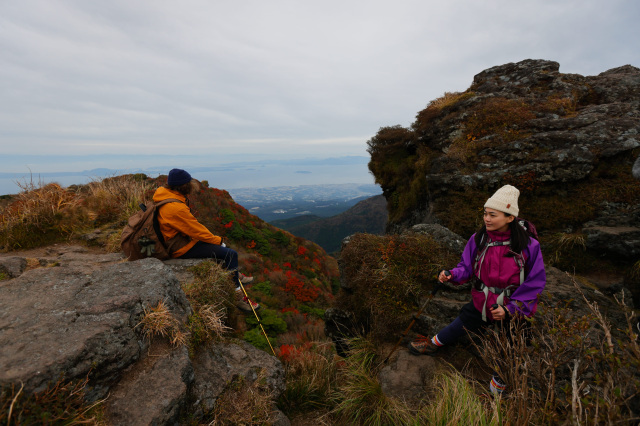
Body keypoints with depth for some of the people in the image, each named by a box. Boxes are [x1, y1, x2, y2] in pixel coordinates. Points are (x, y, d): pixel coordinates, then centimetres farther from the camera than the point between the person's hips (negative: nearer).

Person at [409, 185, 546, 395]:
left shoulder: (528, 245, -21)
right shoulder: (478, 239, -13)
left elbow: (535, 283, -12)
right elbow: (467, 267, -4)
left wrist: (510, 309, -18)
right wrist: (452, 274, -27)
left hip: (514, 309, -2)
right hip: (481, 304, 2)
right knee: (459, 327, 17)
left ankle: (499, 380, 46)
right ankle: (433, 344, 44)